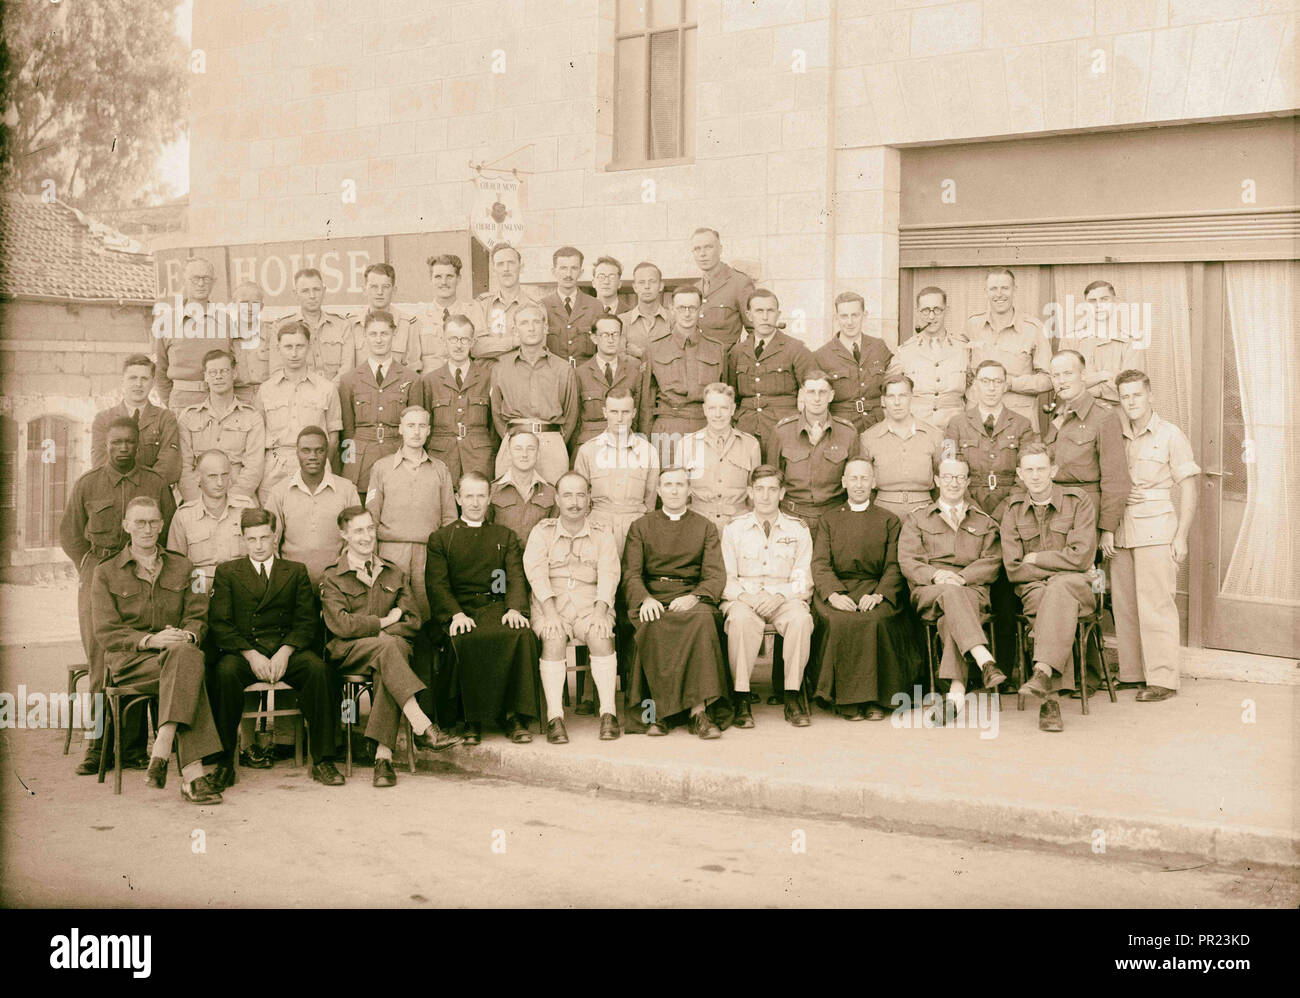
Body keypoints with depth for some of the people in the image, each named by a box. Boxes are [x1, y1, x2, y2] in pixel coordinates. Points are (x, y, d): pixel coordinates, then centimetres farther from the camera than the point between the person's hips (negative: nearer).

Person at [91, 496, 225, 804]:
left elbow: (197, 616, 12)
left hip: (177, 652, 3)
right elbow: (106, 633, 0)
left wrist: (187, 635, -14)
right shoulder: (106, 573, 10)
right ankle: (192, 774, -45)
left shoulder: (182, 567, 18)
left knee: (186, 655, -38)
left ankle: (160, 753, -45)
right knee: (190, 663, -36)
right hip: (129, 661, -3)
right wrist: (150, 640, -18)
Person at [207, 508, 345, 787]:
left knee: (319, 669, -30)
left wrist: (285, 651, -13)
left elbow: (307, 621, 6)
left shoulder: (296, 571, 17)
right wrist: (251, 654, -13)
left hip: (287, 650, 1)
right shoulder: (227, 572, 14)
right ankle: (224, 761, -25)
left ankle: (322, 760, -24)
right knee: (225, 673, -35)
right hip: (243, 651, -1)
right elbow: (219, 624, 3)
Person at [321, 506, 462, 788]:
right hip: (348, 654, -2)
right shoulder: (332, 578, 8)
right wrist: (386, 622, -2)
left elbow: (413, 623, 8)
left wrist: (375, 631, -8)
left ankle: (383, 756, -41)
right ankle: (422, 728, -45)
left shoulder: (395, 575, 19)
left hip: (388, 649, 3)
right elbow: (341, 626, -7)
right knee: (389, 645, -35)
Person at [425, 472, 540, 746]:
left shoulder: (505, 536, 23)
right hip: (458, 611, -1)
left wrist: (515, 609, -12)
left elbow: (516, 577, 9)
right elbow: (436, 583, 3)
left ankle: (515, 718, -25)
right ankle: (473, 721, -24)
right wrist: (456, 614, -16)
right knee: (467, 641, -36)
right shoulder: (440, 538, 17)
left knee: (522, 635, -32)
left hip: (496, 608, 1)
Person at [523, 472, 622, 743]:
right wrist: (550, 611, -19)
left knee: (600, 635, -31)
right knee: (553, 639, -31)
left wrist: (600, 611, -17)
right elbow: (535, 571, -3)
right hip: (551, 605, 0)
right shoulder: (542, 532, 11)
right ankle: (554, 717, -31)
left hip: (591, 605, 0)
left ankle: (608, 713, -27)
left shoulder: (602, 532, 13)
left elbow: (609, 573, 1)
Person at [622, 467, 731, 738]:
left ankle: (699, 711, -38)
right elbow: (631, 573, 7)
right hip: (652, 599, 0)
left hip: (692, 598, 0)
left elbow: (716, 575, 7)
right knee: (654, 627, -35)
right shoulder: (640, 526, 18)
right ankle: (657, 712, -30)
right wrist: (645, 599, -16)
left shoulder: (705, 527, 18)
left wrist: (694, 597, -15)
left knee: (702, 620, -35)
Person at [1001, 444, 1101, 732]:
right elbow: (1014, 570, 2)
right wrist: (1059, 565, -6)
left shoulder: (1078, 501, 2)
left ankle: (1044, 673, -52)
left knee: (1060, 587, -38)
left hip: (1078, 585, -1)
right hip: (1034, 589, 1)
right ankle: (1050, 700, -44)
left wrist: (1035, 559, -5)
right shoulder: (1014, 509, 9)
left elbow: (1081, 557, -8)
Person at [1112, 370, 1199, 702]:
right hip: (1120, 528, 5)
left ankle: (1163, 678, -3)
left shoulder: (1170, 435, 0)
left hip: (1156, 528, -5)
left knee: (1155, 603, -7)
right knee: (1123, 604, 6)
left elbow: (1188, 490, -1)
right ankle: (1131, 672, 14)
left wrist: (1181, 536, -8)